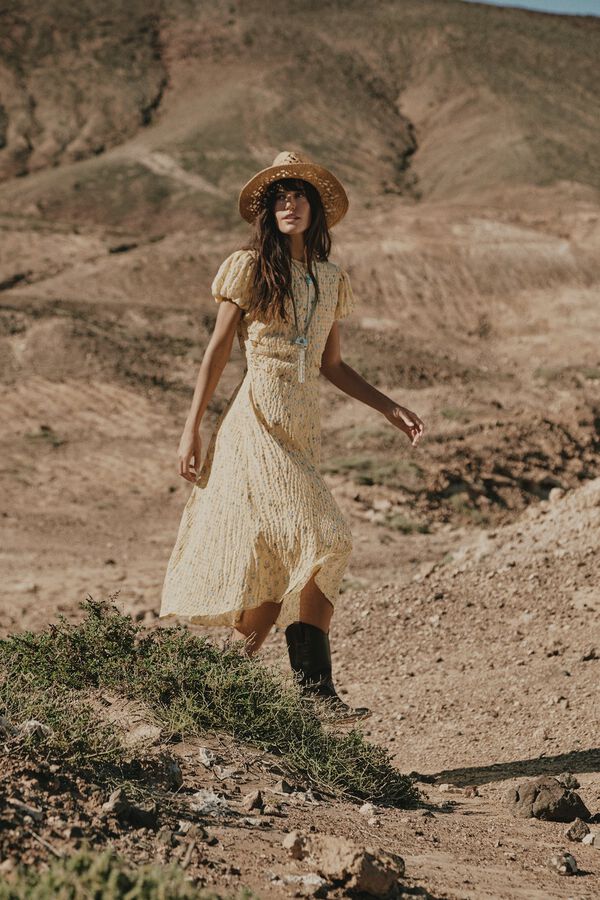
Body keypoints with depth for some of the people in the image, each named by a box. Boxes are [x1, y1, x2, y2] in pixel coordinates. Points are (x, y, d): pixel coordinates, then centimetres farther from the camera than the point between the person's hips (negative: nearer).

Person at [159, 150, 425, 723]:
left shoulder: (331, 279, 15)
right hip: (256, 423, -6)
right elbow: (217, 351, 1)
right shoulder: (249, 267, 0)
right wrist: (191, 429, -3)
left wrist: (389, 408, 13)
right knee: (317, 545, -14)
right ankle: (315, 692, -8)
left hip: (304, 428, 6)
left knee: (283, 565, 0)